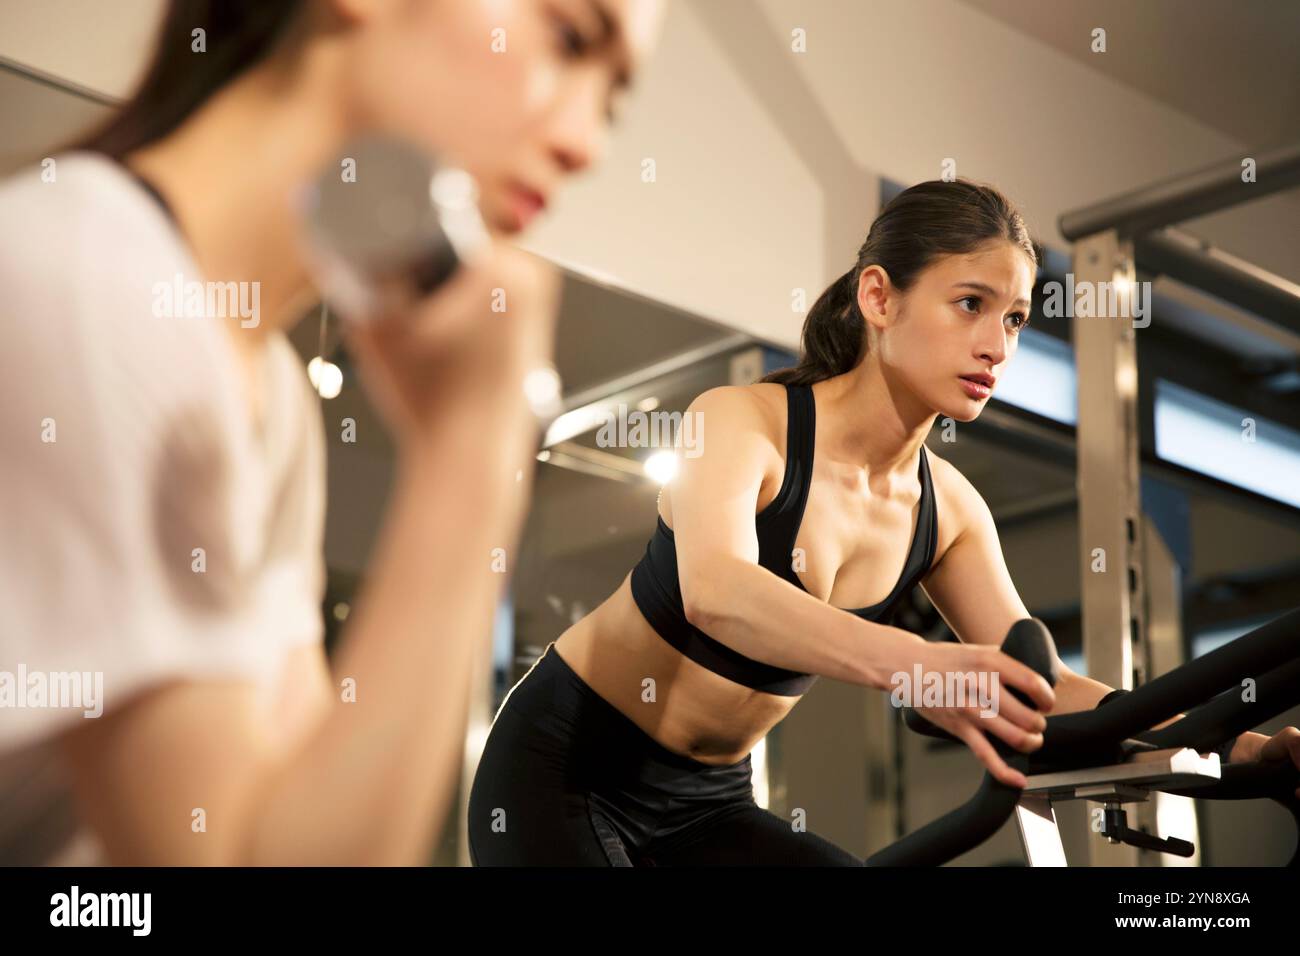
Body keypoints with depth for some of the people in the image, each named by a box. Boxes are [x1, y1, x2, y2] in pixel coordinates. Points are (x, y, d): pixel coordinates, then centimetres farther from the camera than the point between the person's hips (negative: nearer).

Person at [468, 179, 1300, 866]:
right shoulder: (746, 420, -20)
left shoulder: (949, 509, -3)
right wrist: (904, 663, -58)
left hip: (706, 807, 6)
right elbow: (716, 590, -40)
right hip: (563, 768, -5)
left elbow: (1028, 681, -5)